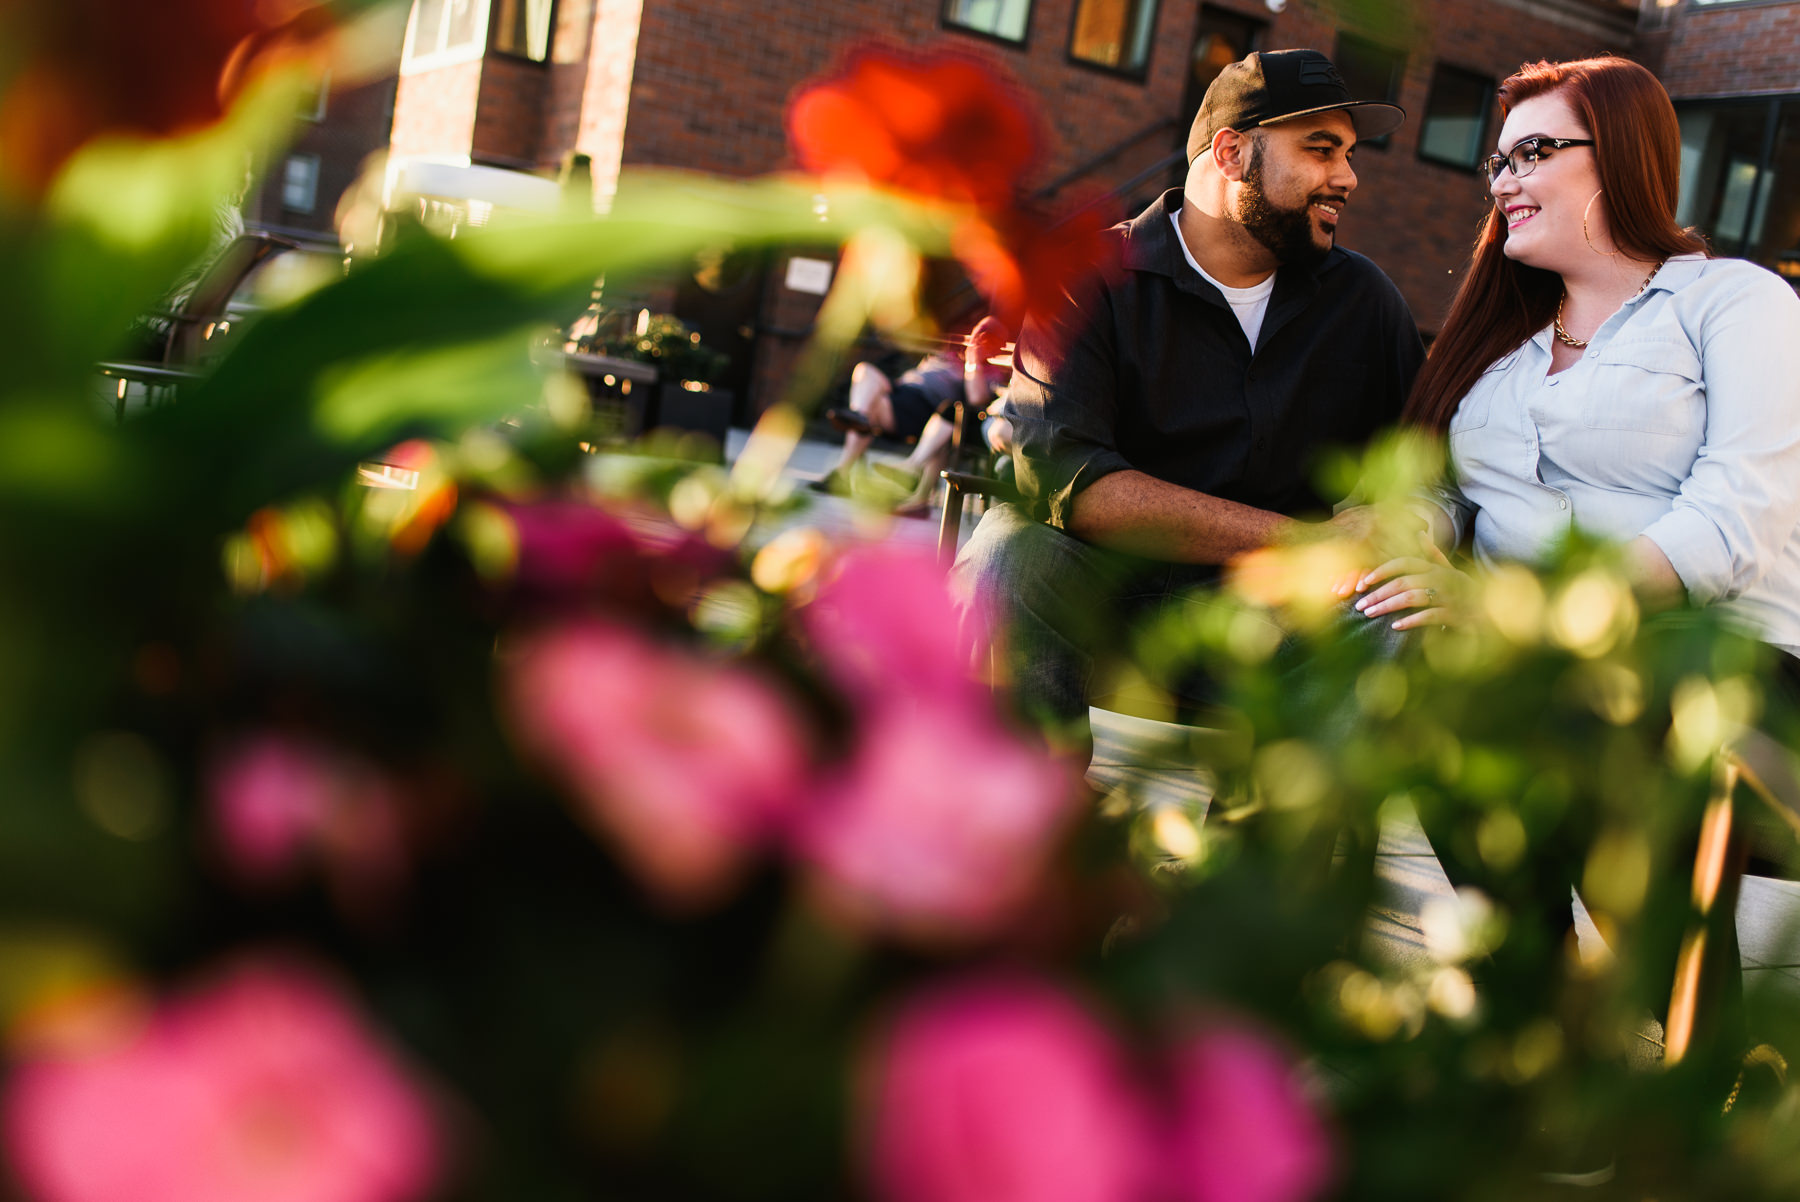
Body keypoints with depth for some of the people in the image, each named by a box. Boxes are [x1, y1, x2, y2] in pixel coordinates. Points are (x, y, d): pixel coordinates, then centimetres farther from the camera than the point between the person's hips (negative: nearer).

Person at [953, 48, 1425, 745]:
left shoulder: (1363, 299, 11)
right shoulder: (1092, 278, -3)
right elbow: (1063, 477, -18)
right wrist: (1308, 540, -20)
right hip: (1100, 599, -3)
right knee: (1012, 550, -33)